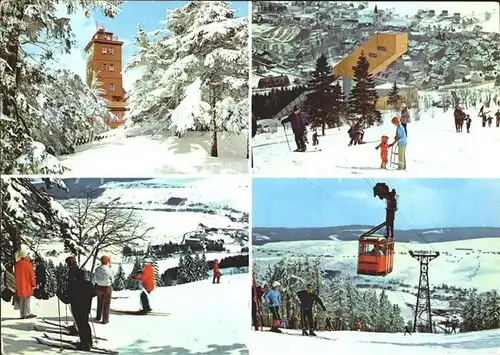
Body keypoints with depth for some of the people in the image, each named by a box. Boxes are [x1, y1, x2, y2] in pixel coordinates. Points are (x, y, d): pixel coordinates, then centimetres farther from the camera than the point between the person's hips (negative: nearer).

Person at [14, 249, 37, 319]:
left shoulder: (17, 264, 7)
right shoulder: (28, 264, -13)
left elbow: (15, 275, 14)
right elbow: (31, 275, -11)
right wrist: (34, 284, -3)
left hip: (20, 285, 7)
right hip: (27, 285, -7)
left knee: (22, 300, 10)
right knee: (28, 299, -2)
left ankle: (22, 314, 12)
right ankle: (27, 313, -4)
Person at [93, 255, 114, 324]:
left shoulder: (97, 269, -9)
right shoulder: (109, 270, -20)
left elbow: (94, 279, -2)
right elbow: (112, 280, -9)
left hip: (99, 287, 4)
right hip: (107, 288, -4)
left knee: (100, 303, 24)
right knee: (106, 304, 10)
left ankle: (98, 317, 37)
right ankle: (105, 319, 15)